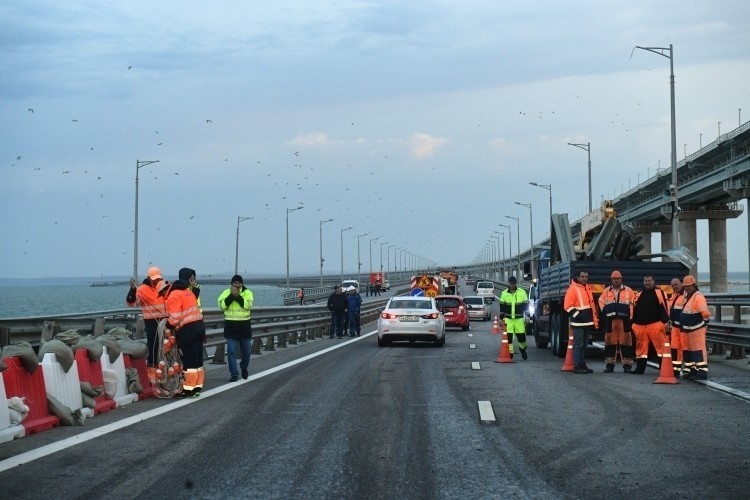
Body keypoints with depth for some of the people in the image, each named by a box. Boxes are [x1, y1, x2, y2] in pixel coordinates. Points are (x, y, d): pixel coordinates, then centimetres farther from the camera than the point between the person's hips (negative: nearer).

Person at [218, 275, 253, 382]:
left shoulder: (247, 292, -1)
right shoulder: (226, 292, 0)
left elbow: (248, 305, -17)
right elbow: (222, 305, -14)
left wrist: (237, 296, -22)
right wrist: (232, 295, -19)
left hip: (244, 325, 1)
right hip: (231, 325, -1)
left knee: (246, 351, 10)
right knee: (231, 351, -6)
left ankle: (244, 368, 37)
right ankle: (234, 374, -1)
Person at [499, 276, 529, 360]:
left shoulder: (522, 292, -1)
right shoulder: (504, 293, 3)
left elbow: (526, 305, 4)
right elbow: (502, 306, 9)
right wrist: (501, 318, 6)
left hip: (519, 318, -1)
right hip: (508, 319, 1)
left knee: (521, 336, 1)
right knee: (509, 336, -4)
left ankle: (522, 349, 28)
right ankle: (510, 353, 5)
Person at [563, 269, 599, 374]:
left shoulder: (587, 288, 17)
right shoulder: (573, 289, -9)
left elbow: (592, 305, 24)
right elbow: (567, 306, -14)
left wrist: (595, 320, 20)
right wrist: (577, 315, -20)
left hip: (587, 322, 9)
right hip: (578, 322, -9)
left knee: (584, 345, 13)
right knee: (578, 345, -9)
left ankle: (582, 364, 20)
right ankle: (577, 366, -8)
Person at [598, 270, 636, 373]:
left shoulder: (628, 291, 5)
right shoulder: (606, 291, 12)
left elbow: (633, 303, 2)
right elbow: (601, 302, 16)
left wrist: (630, 315, -8)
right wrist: (605, 310, -1)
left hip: (624, 320, -2)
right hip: (610, 320, 2)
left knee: (625, 341, -2)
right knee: (610, 342, 4)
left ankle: (627, 364, 2)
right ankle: (609, 364, 9)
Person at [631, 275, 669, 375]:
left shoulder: (660, 293, 1)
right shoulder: (639, 295, 19)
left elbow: (664, 308, -6)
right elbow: (635, 310, 23)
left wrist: (665, 321, -15)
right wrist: (633, 323, 18)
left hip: (655, 325, -5)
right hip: (640, 326, 5)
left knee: (661, 347, -9)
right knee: (641, 348, 8)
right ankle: (640, 368, 14)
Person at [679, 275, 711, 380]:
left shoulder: (698, 297, -15)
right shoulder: (687, 297, 16)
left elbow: (705, 313, -21)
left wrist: (705, 323, -10)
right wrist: (683, 326, 20)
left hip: (697, 329, -10)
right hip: (688, 329, 10)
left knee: (699, 350, -12)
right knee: (688, 350, 13)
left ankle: (702, 372, -14)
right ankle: (692, 371, 21)